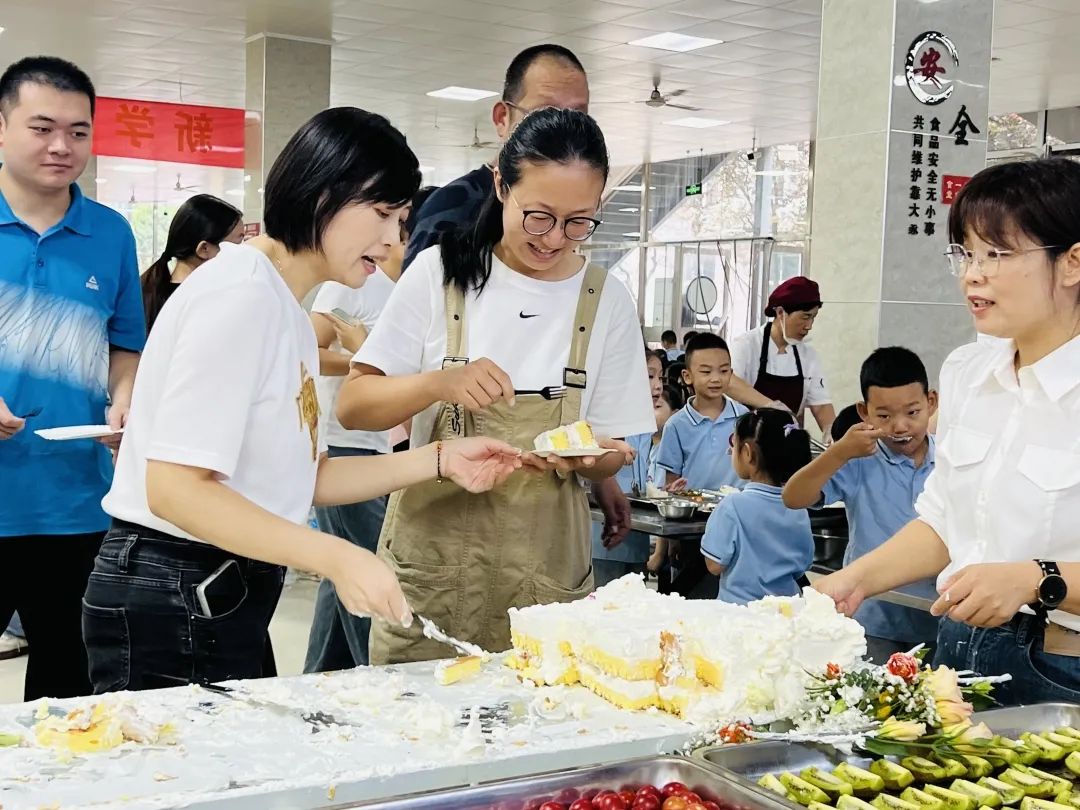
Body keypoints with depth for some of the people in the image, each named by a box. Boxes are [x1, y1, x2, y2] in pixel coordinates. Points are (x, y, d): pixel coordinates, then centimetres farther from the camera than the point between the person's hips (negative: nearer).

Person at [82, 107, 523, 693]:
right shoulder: (241, 293, -17)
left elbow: (303, 478, 10)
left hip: (227, 598, 10)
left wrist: (440, 461, 4)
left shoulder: (289, 311, 13)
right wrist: (339, 558, -27)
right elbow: (175, 488, -24)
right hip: (170, 605, -9)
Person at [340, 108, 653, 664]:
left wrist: (587, 455, -14)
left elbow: (611, 456, 8)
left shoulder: (605, 301, 3)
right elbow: (352, 407, -3)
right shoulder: (439, 272, -2)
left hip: (544, 574, 2)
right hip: (430, 566, -1)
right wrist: (440, 383, -20)